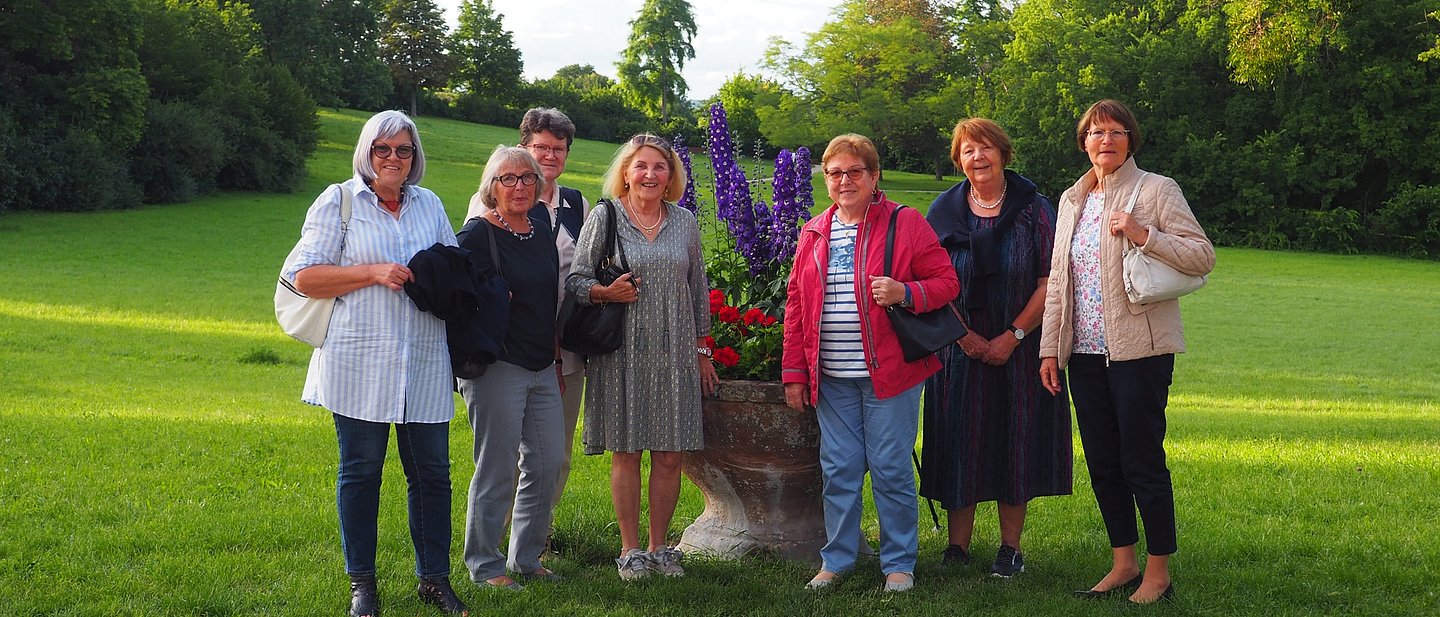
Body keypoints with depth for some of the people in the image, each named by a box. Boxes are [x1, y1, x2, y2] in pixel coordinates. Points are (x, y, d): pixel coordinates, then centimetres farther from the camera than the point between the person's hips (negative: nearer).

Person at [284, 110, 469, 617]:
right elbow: (304, 277, -4)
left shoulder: (430, 205, 15)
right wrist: (374, 274, -13)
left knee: (432, 472, 5)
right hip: (359, 362, -3)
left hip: (424, 365, 4)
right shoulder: (338, 201, 2)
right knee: (360, 472, 4)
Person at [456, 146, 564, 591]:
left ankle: (526, 557, 24)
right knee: (497, 470, -1)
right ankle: (484, 564, 13)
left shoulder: (542, 229, 12)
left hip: (542, 369, 7)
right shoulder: (478, 234, -9)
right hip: (496, 367, -7)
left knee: (548, 463, 9)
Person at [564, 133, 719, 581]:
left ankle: (659, 545, 17)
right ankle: (630, 549, 13)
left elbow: (699, 290, 15)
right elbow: (574, 279, 1)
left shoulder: (684, 223, 10)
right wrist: (606, 292, -19)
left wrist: (702, 351, 14)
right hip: (622, 354, -2)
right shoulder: (604, 218, 1)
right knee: (626, 452, 1)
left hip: (674, 355, 3)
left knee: (670, 456, 3)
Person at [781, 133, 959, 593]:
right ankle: (837, 560, 22)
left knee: (891, 470, 1)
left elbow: (946, 282, -1)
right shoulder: (814, 233, 11)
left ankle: (899, 564, 15)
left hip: (889, 373, -4)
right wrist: (794, 372, 10)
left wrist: (905, 292, -21)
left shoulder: (905, 224, -1)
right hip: (831, 378, 4)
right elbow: (796, 304, 14)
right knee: (838, 471, 9)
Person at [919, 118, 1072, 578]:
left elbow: (1050, 281, -5)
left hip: (1020, 346, -1)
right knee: (960, 442, 1)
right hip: (960, 348, 1)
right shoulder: (944, 212, 4)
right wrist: (966, 336, -9)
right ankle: (958, 545, 9)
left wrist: (1013, 336, -13)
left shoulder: (1033, 208, -1)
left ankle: (1010, 547, 12)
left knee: (1015, 441, 3)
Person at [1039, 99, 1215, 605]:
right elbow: (1057, 280, 16)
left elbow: (1203, 256, -9)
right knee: (1102, 463, 10)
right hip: (1084, 351, 6)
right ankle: (1124, 564, 22)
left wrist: (1143, 235, -21)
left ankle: (1158, 573, 9)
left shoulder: (1156, 190, -3)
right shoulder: (1071, 200, 14)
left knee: (1143, 462, -2)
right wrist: (1050, 348, 11)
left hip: (1138, 349, -6)